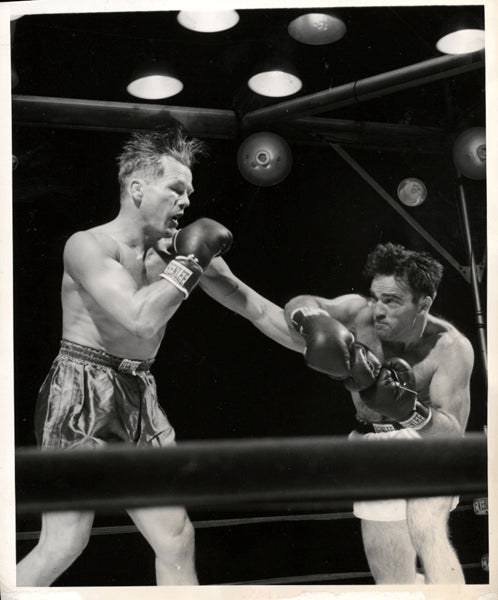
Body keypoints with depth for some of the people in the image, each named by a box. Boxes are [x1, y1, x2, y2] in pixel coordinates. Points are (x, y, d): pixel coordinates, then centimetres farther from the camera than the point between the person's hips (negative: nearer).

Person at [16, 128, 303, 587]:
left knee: (177, 539, 7)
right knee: (63, 546, -9)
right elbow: (141, 318, -28)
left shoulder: (183, 250, 6)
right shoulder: (89, 246, -12)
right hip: (82, 395, -6)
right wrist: (188, 263, -15)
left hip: (140, 399, 7)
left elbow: (256, 308, 11)